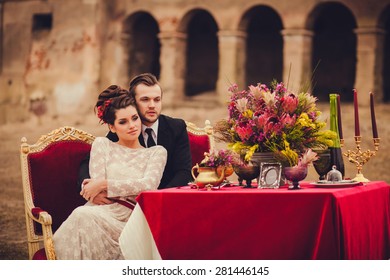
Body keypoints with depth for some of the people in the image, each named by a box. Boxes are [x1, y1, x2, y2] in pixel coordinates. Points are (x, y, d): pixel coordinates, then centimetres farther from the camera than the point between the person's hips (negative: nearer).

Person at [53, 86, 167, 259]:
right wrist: (133, 188, 0)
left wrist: (105, 184, -3)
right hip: (100, 213, 2)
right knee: (83, 214, -39)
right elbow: (96, 191, 7)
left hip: (129, 222, -1)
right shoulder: (102, 145, 19)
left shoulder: (157, 152, 18)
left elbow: (150, 185, -2)